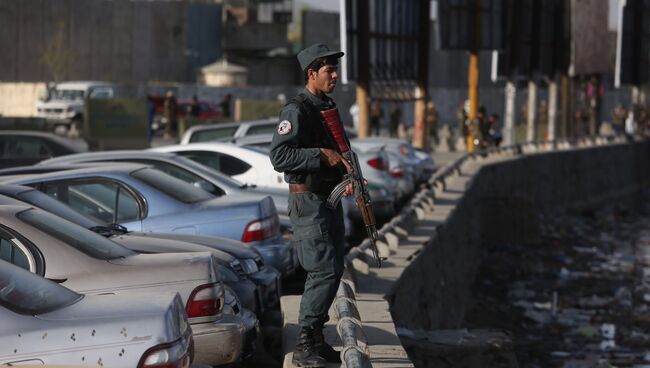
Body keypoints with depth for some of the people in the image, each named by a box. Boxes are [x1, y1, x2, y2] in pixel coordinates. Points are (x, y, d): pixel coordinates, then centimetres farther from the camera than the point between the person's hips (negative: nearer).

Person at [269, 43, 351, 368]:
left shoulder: (328, 108, 15)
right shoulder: (297, 110, -14)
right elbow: (279, 156, -23)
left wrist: (346, 175, 7)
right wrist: (322, 155, -26)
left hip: (330, 200, 10)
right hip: (309, 202, -10)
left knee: (331, 270, 12)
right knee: (325, 271, -14)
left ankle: (314, 339, 20)